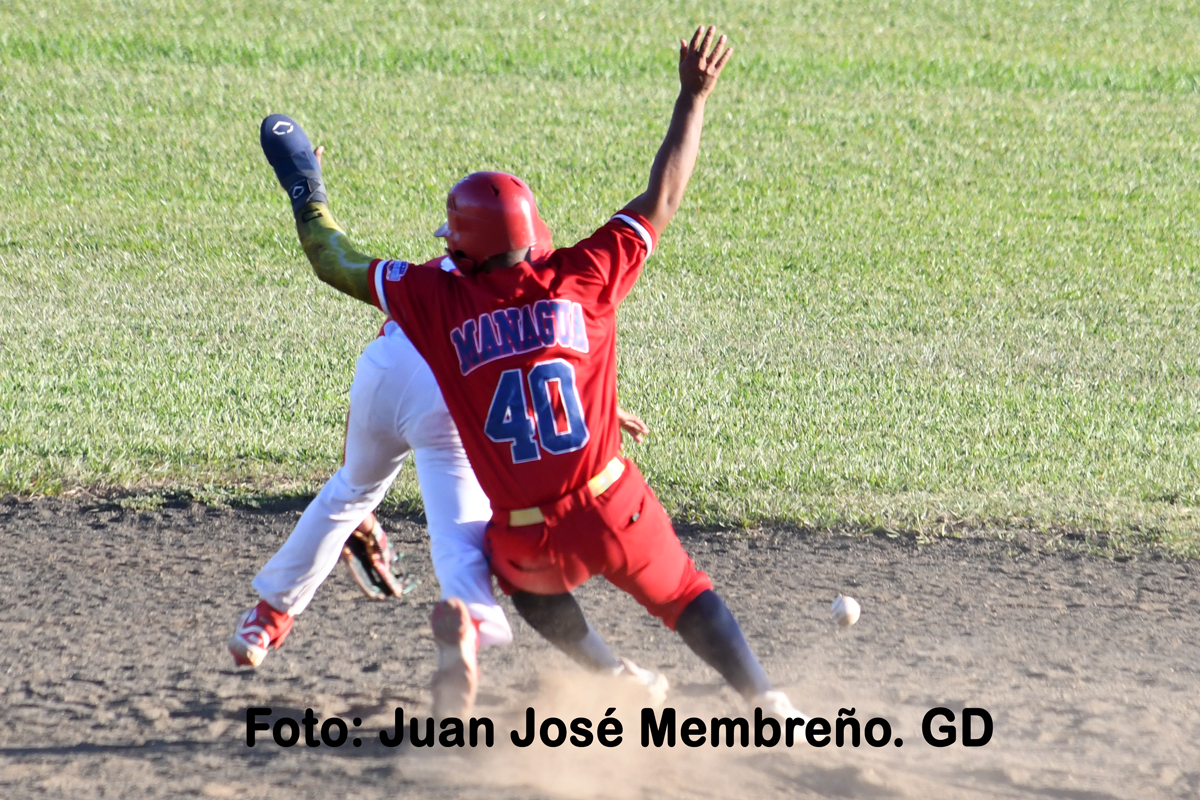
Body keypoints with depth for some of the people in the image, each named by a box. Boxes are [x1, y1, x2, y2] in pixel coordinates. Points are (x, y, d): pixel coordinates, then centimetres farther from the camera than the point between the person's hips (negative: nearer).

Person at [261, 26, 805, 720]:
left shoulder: (436, 300, -6)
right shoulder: (582, 278, -6)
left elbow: (337, 264, 7)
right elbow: (662, 199, 2)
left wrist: (308, 196, 25)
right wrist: (694, 97, 9)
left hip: (531, 542, 0)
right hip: (614, 514, 0)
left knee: (525, 572, 35)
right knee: (682, 592, 21)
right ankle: (765, 702, 2)